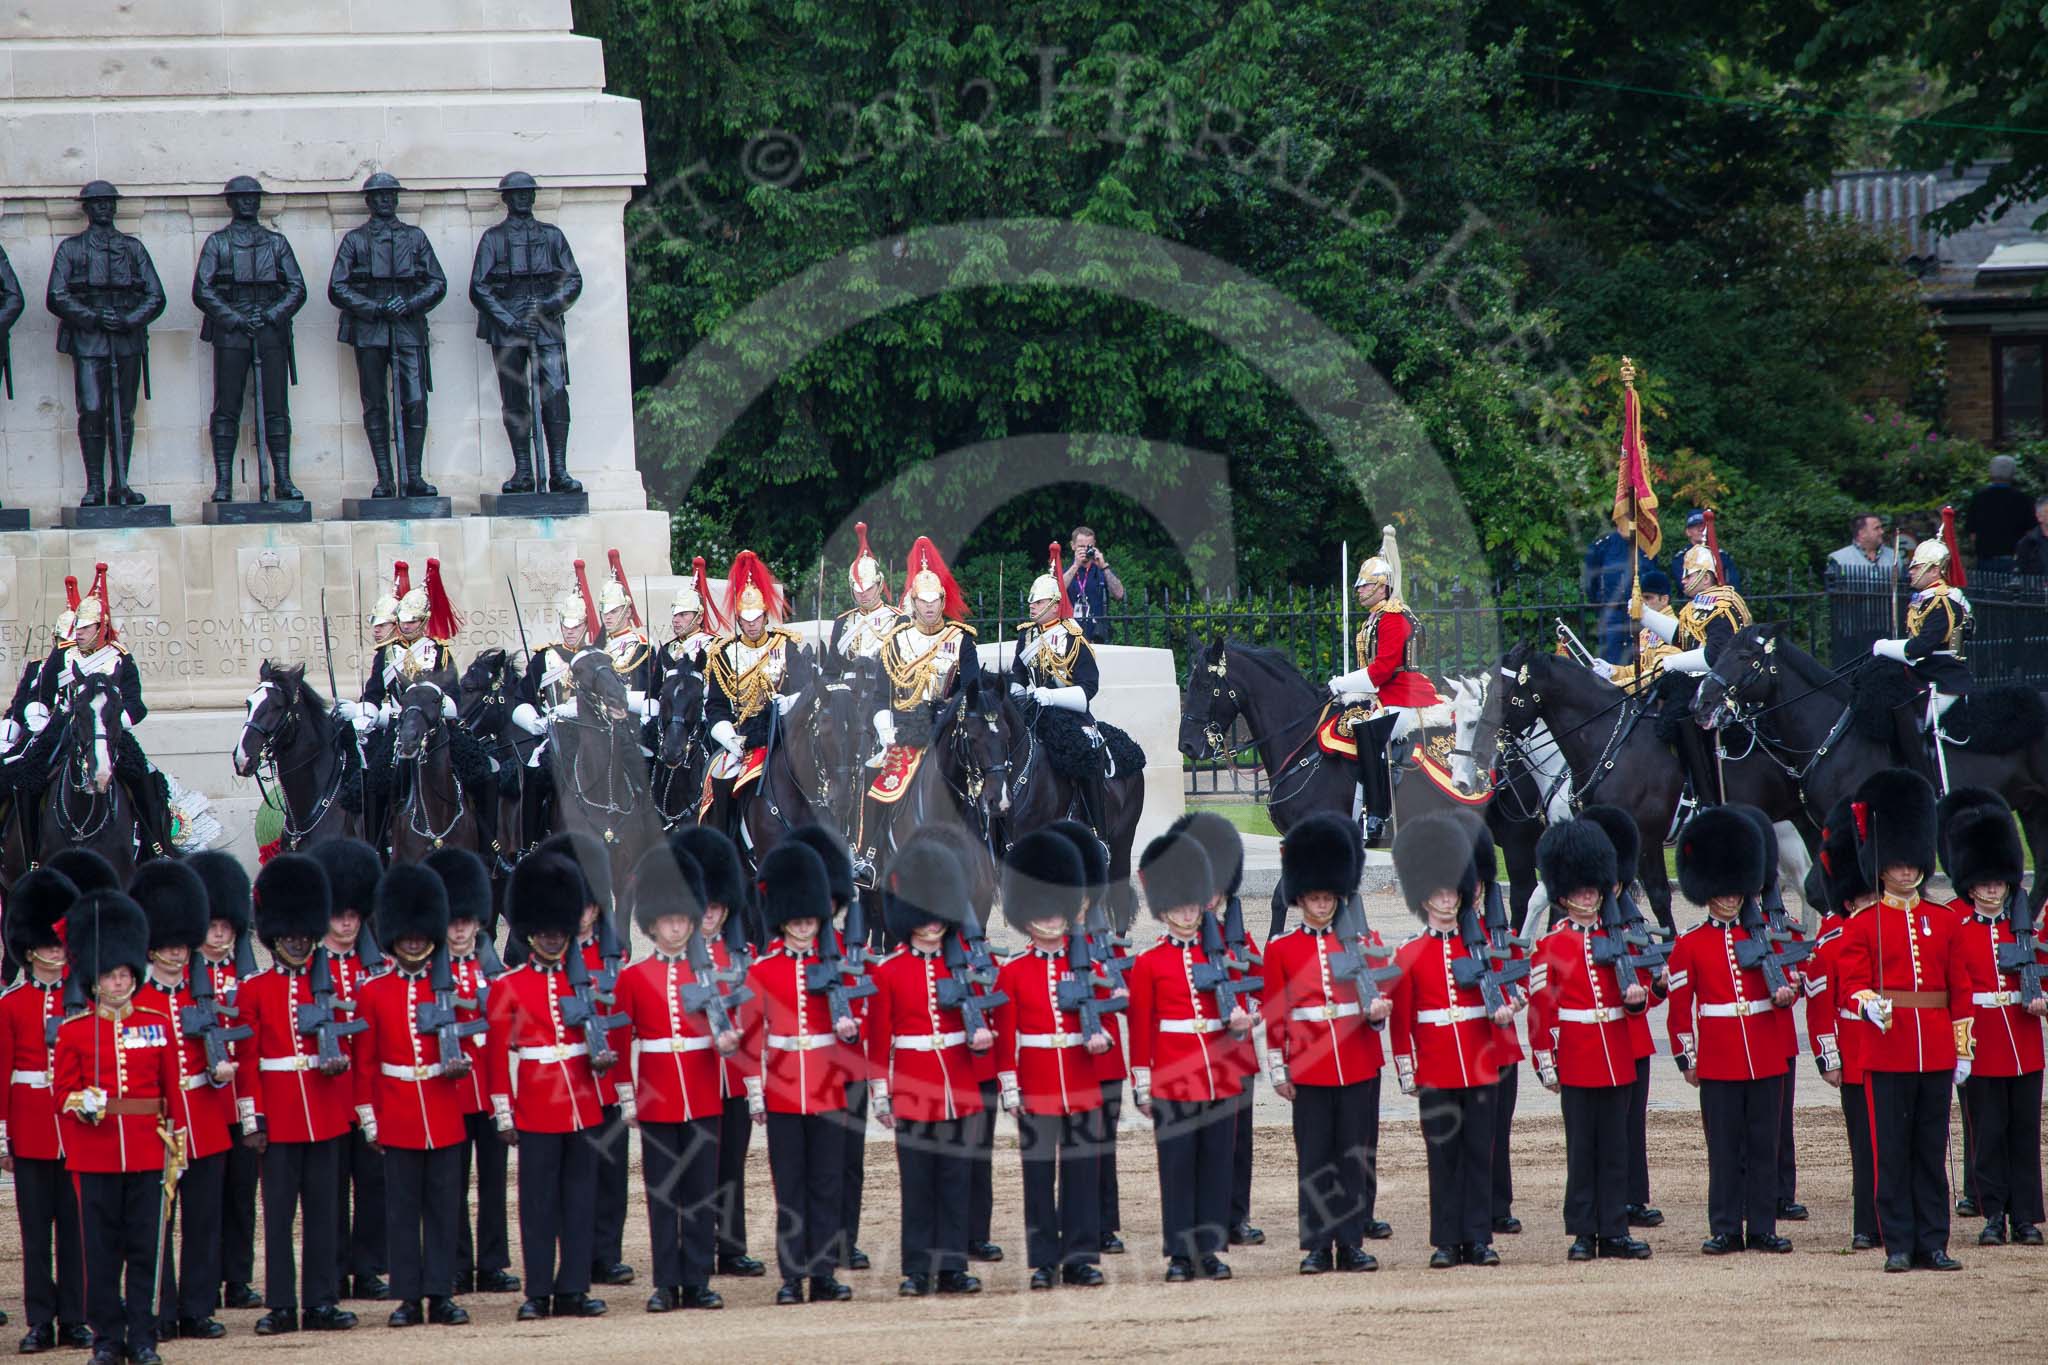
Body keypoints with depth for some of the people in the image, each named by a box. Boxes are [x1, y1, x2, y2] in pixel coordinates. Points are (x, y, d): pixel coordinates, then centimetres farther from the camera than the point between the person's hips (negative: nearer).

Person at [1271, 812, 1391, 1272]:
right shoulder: (1281, 949, 3)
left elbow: (1380, 992, 11)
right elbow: (1273, 1015, 5)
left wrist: (1378, 1009, -12)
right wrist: (1278, 1070, 1)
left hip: (1360, 1062, 2)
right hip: (1310, 1066, -2)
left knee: (1358, 1156, 2)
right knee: (1315, 1158, 0)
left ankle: (1352, 1242, 8)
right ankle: (1317, 1246, 4)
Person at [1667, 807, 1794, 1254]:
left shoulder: (1762, 935, 9)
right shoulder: (1690, 944, 2)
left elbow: (1784, 987, 15)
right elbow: (1679, 1004, 3)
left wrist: (1785, 993, -9)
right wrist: (1685, 1057, 0)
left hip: (1766, 1058, 2)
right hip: (1718, 1060, -2)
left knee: (1763, 1145, 3)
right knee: (1724, 1146, 0)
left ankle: (1763, 1228, 8)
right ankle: (1725, 1229, 4)